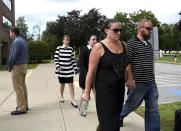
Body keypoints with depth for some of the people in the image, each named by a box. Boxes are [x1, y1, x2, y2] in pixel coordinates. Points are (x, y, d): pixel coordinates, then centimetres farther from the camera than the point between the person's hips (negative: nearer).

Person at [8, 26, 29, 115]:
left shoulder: (16, 42, -15)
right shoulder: (23, 41, 15)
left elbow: (13, 56, -18)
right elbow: (26, 54, 17)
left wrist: (9, 67, -7)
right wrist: (25, 63, 16)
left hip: (17, 67, -10)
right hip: (24, 65, 10)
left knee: (18, 88, -5)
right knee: (23, 86, 14)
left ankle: (21, 109, -1)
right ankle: (24, 105, 21)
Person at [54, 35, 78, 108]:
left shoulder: (71, 49, 4)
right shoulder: (58, 48, -2)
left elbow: (73, 59, 7)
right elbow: (56, 58, -3)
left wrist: (75, 68, 5)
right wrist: (57, 67, -14)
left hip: (69, 70, 1)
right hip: (61, 70, -1)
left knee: (71, 84, -4)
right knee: (62, 84, 12)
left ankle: (73, 101, -1)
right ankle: (61, 97, 35)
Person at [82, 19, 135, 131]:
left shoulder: (123, 45, 5)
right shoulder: (99, 47, -13)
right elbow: (91, 71, -12)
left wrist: (130, 78, 24)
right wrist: (87, 92, -10)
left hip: (120, 88, 7)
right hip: (105, 90, -6)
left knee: (115, 117, 18)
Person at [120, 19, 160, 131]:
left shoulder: (149, 44, 13)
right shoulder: (132, 43, -10)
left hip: (151, 84, 6)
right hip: (138, 83, -6)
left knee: (153, 110, 8)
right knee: (131, 105, 13)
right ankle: (119, 116, 41)